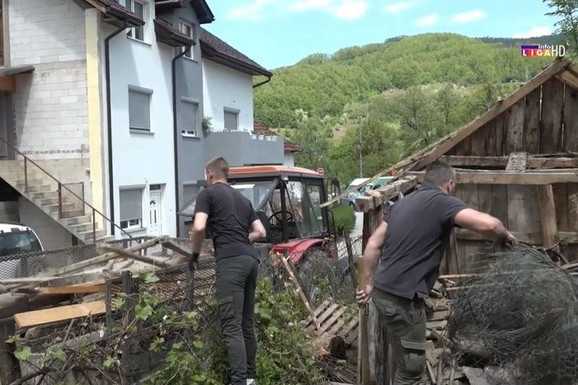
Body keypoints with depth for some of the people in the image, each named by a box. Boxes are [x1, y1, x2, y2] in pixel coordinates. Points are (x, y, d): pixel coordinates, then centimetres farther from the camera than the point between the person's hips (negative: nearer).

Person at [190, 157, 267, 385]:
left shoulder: (208, 193, 6)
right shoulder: (242, 198, 26)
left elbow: (199, 227, -9)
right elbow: (260, 233, 23)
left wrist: (195, 252, 7)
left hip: (231, 261, -7)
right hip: (251, 259, 7)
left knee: (231, 326, -9)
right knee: (246, 322, 14)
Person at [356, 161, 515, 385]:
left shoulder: (404, 201, 15)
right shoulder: (443, 202, -9)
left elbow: (373, 244, 14)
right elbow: (487, 224, -24)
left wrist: (369, 284, 20)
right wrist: (505, 236, -2)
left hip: (383, 291, 9)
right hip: (402, 298, -9)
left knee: (404, 361, 24)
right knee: (411, 366, 6)